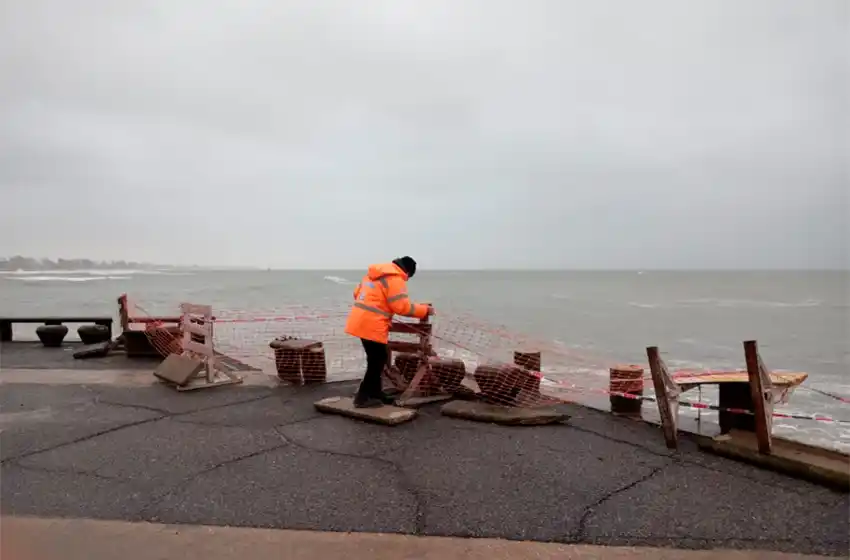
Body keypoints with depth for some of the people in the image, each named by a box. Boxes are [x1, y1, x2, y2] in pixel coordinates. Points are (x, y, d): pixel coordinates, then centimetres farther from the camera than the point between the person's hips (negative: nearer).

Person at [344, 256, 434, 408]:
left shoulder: (376, 273, 16)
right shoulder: (395, 278, -13)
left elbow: (357, 292, 21)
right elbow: (403, 307, -17)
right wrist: (425, 310, -6)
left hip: (360, 320, 10)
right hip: (372, 325, -10)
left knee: (375, 360, 18)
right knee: (377, 361, -1)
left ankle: (375, 393, 26)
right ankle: (363, 397, 2)